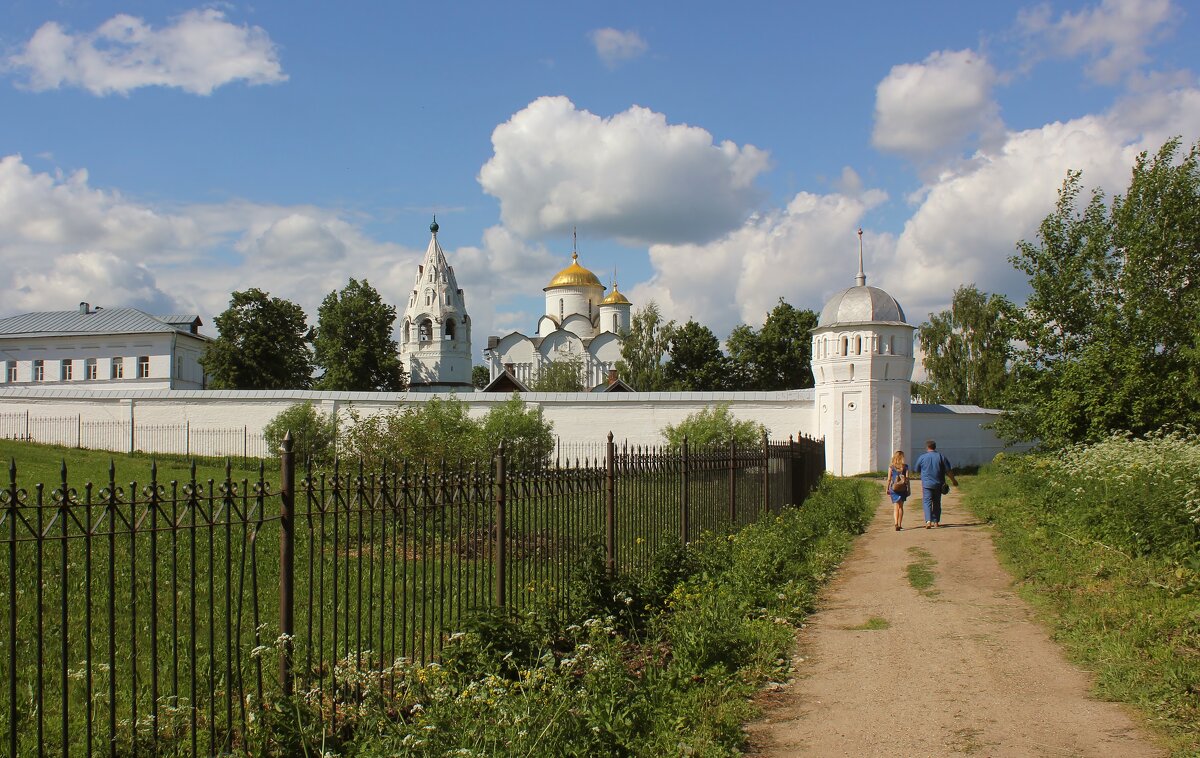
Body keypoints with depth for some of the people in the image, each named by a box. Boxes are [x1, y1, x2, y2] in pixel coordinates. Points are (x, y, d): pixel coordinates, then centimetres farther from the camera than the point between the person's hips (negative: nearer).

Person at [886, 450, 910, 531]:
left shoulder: (891, 467, -3)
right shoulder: (905, 467, -3)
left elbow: (889, 479, -1)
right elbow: (907, 478, -3)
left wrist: (887, 489, 8)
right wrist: (909, 488, 5)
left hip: (893, 488, -1)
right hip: (903, 489, 1)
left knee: (896, 507, 2)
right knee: (901, 507, 13)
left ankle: (896, 523, -16)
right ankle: (899, 524, 16)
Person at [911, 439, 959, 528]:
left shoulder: (922, 457, -3)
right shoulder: (941, 457, 1)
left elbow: (916, 470, 8)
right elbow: (949, 471, 4)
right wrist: (954, 480, 17)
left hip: (927, 484, -2)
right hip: (938, 484, 2)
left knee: (927, 502, -4)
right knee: (937, 503, 13)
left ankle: (928, 521, -21)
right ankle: (936, 522, 17)